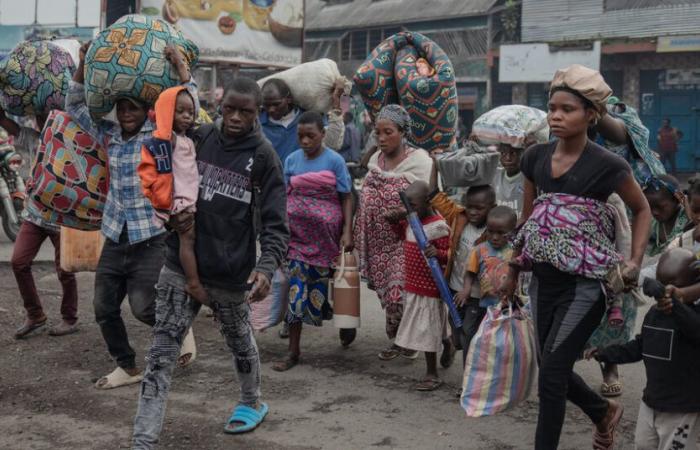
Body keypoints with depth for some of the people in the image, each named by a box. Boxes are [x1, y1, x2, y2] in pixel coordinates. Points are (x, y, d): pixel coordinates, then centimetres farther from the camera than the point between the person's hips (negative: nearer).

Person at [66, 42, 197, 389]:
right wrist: (82, 67, 2)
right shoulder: (108, 135, 8)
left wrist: (181, 68, -21)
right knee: (104, 308, 9)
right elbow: (74, 107, 13)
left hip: (152, 237, -6)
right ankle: (127, 367, 27)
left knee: (143, 306, -12)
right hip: (115, 238, 6)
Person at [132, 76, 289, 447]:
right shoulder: (197, 138, 0)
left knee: (240, 342, 21)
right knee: (161, 354, -3)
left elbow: (274, 221, -13)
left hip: (231, 273, -2)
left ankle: (252, 403, 47)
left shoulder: (263, 156, -9)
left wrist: (267, 266, -29)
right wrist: (173, 210, -7)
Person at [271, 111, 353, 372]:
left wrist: (347, 232, -10)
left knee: (319, 285, 7)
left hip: (326, 233, -2)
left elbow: (346, 198, -2)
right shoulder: (292, 160, 4)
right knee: (296, 288, -2)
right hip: (298, 232, 2)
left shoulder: (334, 161, -3)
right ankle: (293, 351, 3)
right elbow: (285, 196, 9)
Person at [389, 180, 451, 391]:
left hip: (429, 287, -8)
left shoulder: (438, 226, -20)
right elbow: (401, 233, 26)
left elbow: (449, 254, -19)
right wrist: (396, 219, 7)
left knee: (427, 330, 0)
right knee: (427, 328, 20)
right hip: (412, 285, 8)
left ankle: (432, 375, 10)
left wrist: (437, 253, -40)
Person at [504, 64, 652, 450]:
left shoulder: (607, 165, -13)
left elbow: (642, 210, 3)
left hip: (584, 284, -6)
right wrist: (513, 270, 18)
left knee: (552, 372, -6)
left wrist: (635, 262, -9)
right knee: (554, 367, 16)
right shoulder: (535, 157, 2)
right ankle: (604, 411, 44)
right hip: (544, 279, 6)